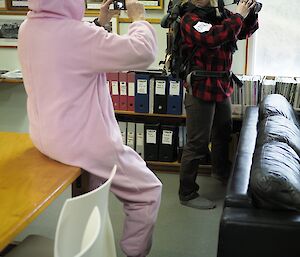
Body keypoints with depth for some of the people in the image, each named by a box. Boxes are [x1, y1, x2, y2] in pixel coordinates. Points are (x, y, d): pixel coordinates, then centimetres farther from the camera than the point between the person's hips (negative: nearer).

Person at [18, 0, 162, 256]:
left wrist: (99, 23, 12)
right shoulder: (75, 33, -26)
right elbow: (143, 52, -23)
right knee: (148, 191, 9)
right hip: (80, 143, -9)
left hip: (47, 136, 9)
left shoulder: (28, 28, 0)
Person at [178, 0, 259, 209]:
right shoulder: (190, 19, -15)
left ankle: (221, 170, 50)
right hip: (201, 89, -8)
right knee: (197, 144, -3)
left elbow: (246, 31, 17)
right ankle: (187, 193, 9)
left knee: (224, 133, 25)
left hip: (223, 87, 8)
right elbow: (214, 37, -32)